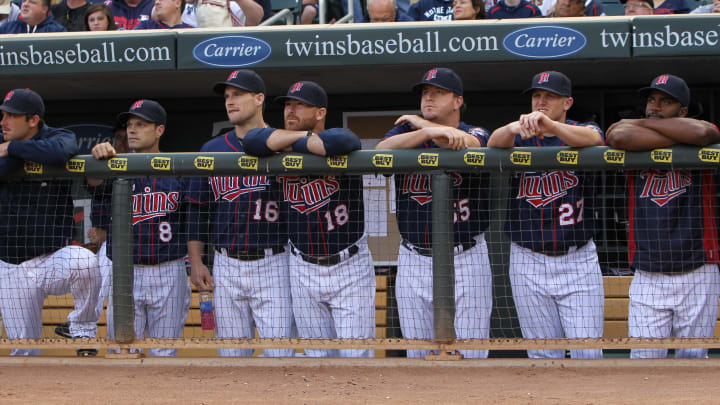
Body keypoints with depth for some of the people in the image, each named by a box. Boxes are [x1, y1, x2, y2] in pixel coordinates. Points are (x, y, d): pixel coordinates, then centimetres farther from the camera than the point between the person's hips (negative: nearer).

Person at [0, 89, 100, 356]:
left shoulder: (60, 137, -5)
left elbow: (59, 151, -31)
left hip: (52, 260, -3)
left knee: (84, 261, -37)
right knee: (23, 352, 4)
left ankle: (83, 331, -16)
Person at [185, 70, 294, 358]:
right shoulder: (212, 150, 11)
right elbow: (197, 209, 14)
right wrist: (195, 261, 7)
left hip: (272, 265, -3)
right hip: (226, 266, 3)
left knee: (279, 354, -7)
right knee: (232, 353, 6)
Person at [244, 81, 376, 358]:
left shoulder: (339, 137, -9)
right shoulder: (280, 154, 3)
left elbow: (339, 141, -34)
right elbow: (252, 141, -17)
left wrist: (293, 143, -18)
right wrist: (305, 135, -15)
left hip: (350, 267, -4)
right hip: (303, 270, 4)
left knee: (356, 356, -5)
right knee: (317, 355, 10)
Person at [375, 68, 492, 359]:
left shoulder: (477, 135, 3)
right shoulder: (406, 132, 9)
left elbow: (467, 146, -23)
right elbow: (380, 152, -13)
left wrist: (421, 122, -8)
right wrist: (429, 131, -28)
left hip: (465, 260, -3)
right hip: (413, 261, 3)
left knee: (469, 356, -3)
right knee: (416, 354, 7)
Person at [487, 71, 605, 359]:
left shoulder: (583, 130, 2)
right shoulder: (520, 139, 8)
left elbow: (592, 138, -23)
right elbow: (494, 143, -16)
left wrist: (548, 124, -43)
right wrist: (516, 127, -40)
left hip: (578, 260, -2)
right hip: (528, 264, 2)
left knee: (588, 353, -6)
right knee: (543, 355, 4)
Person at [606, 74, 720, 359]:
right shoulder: (633, 150, 7)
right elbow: (620, 137, -17)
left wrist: (640, 123, -7)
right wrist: (684, 139, -10)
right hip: (648, 279, 1)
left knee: (693, 360, 3)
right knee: (644, 359, -6)